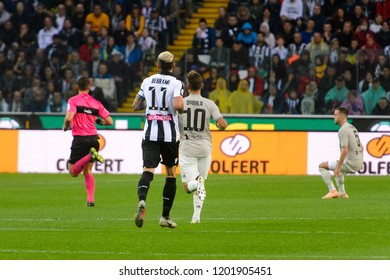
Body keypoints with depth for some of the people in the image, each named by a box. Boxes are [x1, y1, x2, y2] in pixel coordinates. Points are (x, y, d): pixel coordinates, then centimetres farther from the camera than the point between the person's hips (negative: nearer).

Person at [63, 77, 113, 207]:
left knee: (73, 172, 2)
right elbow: (109, 121, 5)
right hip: (93, 138, 4)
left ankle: (90, 155, -24)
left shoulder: (73, 100, -3)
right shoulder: (96, 103, 8)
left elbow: (69, 117, -18)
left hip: (80, 139, -4)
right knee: (87, 171, 14)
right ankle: (91, 199, -1)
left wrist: (66, 126, 3)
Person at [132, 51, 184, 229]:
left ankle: (142, 200, -39)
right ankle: (165, 216, 15)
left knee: (148, 170, -8)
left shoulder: (147, 81, 8)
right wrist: (182, 110, 1)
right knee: (171, 174, 14)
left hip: (150, 134, 2)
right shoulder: (176, 84, -4)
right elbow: (177, 105, -21)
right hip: (170, 134, -2)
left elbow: (135, 106, 13)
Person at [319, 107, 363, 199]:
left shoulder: (343, 130, -15)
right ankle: (342, 193, 34)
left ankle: (333, 191, -7)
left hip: (351, 164, -10)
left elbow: (345, 150, -23)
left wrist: (338, 167, -20)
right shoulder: (352, 128, 16)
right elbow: (361, 148, 22)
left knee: (322, 166, -3)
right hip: (358, 163, 10)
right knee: (337, 169, 37)